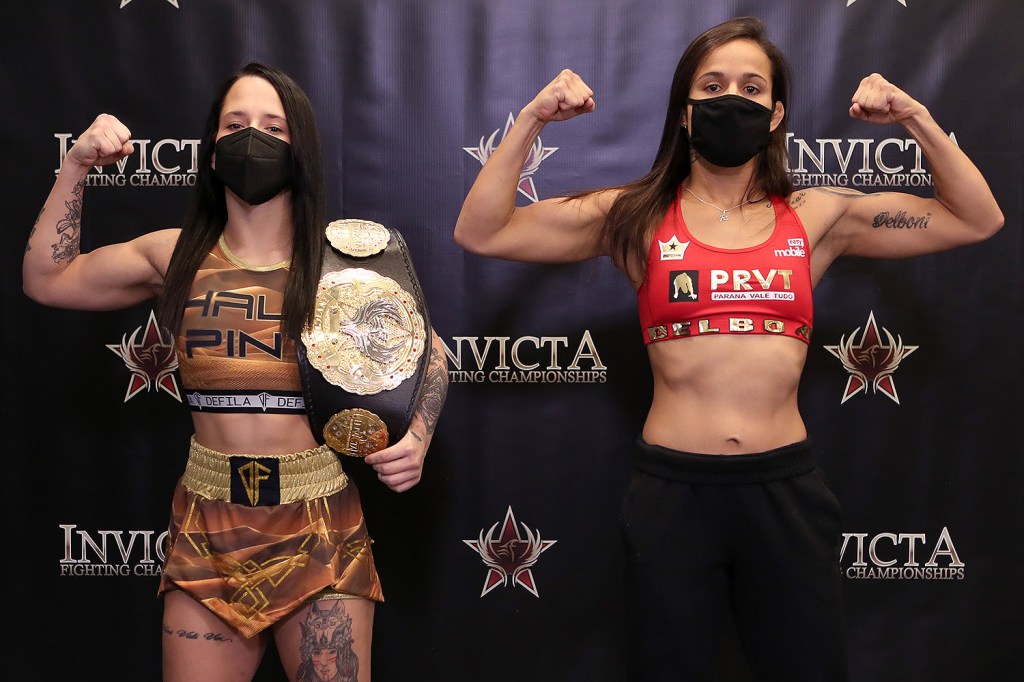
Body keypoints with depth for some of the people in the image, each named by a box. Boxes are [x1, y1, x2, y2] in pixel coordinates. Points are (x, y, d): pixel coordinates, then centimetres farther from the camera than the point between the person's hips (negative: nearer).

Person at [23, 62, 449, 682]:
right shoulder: (178, 256, 4)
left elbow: (430, 351, 7)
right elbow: (46, 278, 10)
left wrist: (418, 437, -10)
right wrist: (77, 167, 4)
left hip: (320, 528, -2)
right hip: (207, 527, 2)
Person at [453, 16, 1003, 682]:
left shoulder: (819, 216, 4)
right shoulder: (636, 217, 0)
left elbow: (979, 220, 9)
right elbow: (480, 232, -4)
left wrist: (916, 118, -1)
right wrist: (531, 119, -10)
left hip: (786, 487, 2)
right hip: (672, 491, -1)